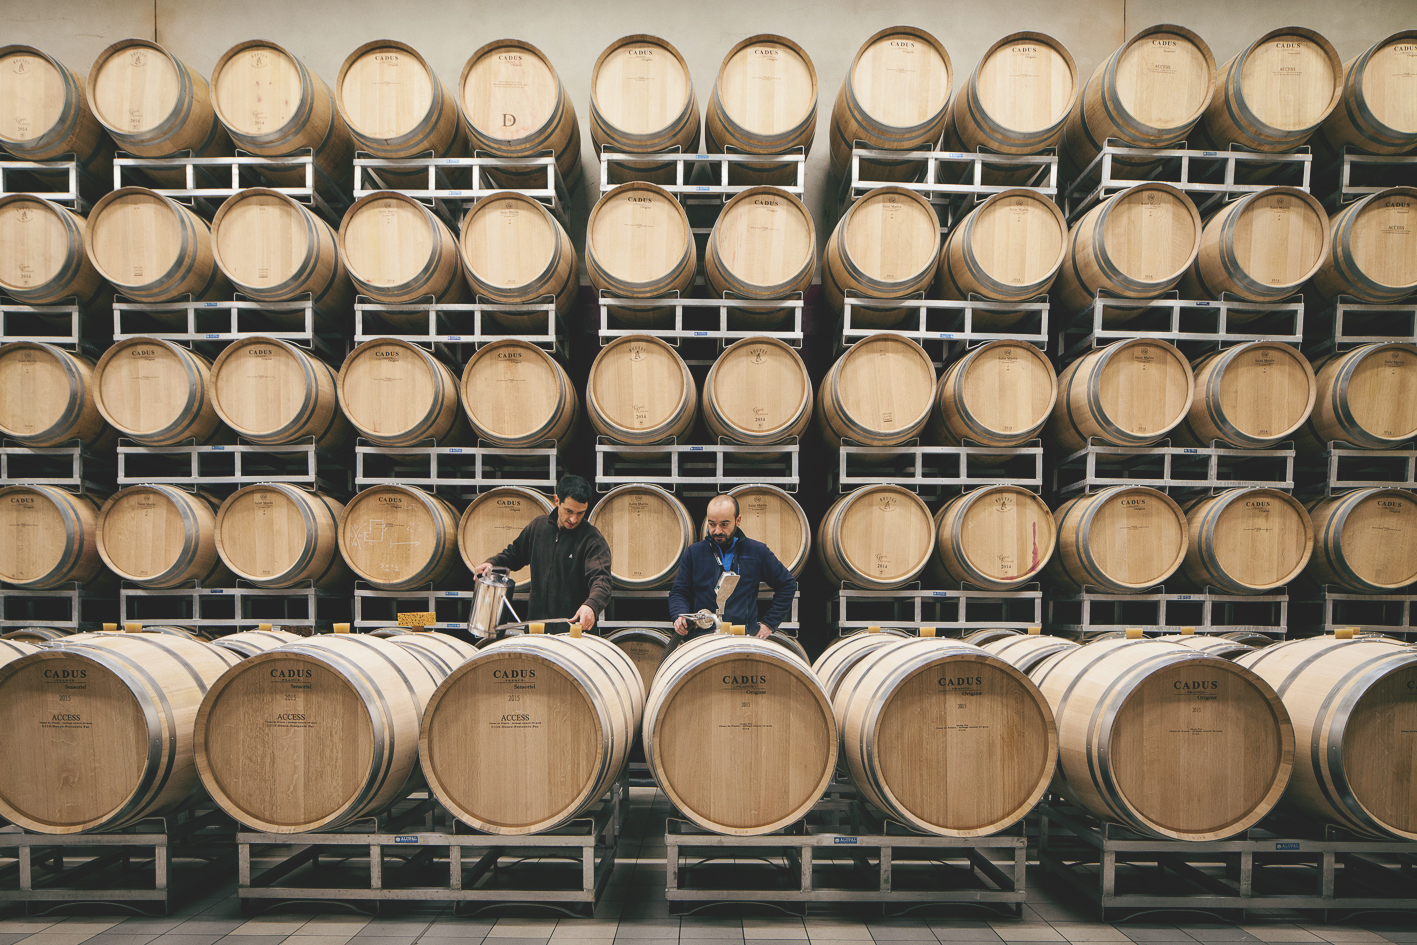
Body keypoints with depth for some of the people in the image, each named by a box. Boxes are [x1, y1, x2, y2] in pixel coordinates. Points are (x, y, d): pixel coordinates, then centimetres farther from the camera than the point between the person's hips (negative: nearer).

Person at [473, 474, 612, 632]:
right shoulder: (538, 525, 6)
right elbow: (514, 553, 23)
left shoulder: (592, 539, -12)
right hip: (536, 622, 5)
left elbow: (601, 580, -26)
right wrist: (492, 563, 3)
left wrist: (591, 605, -46)